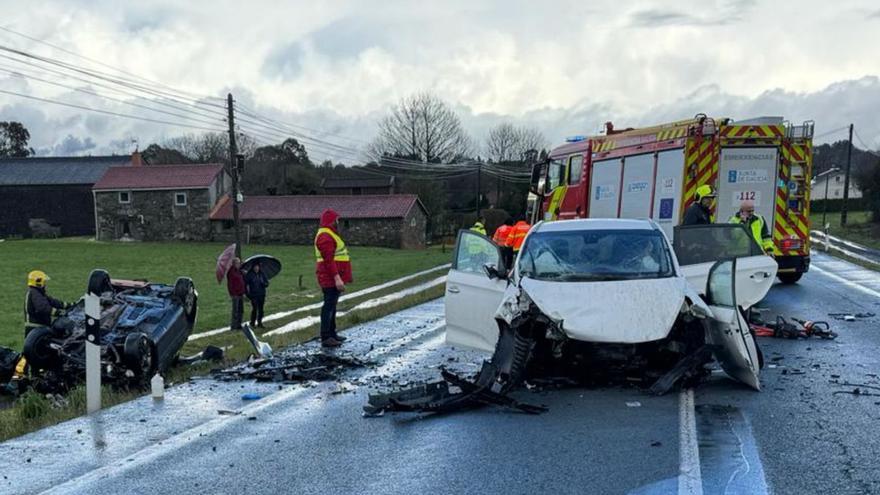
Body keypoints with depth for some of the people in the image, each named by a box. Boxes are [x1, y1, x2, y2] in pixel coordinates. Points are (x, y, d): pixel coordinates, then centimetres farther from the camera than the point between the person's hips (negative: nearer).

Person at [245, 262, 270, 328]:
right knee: (254, 309, -7)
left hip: (261, 294, 4)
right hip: (253, 295, -4)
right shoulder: (249, 275, -5)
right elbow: (245, 284, -4)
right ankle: (252, 323, 7)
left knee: (261, 310, 7)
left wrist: (264, 284, -13)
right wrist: (248, 294, -10)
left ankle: (259, 323, 17)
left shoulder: (262, 274, 6)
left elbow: (267, 283, 8)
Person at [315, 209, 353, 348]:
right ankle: (325, 338, -9)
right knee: (329, 305, -10)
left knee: (332, 305, 17)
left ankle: (332, 333, 28)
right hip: (331, 278, -11)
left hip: (334, 277, 11)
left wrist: (339, 277, 25)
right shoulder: (325, 236, -16)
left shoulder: (329, 235, 19)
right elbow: (329, 260, -24)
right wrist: (337, 278, -28)